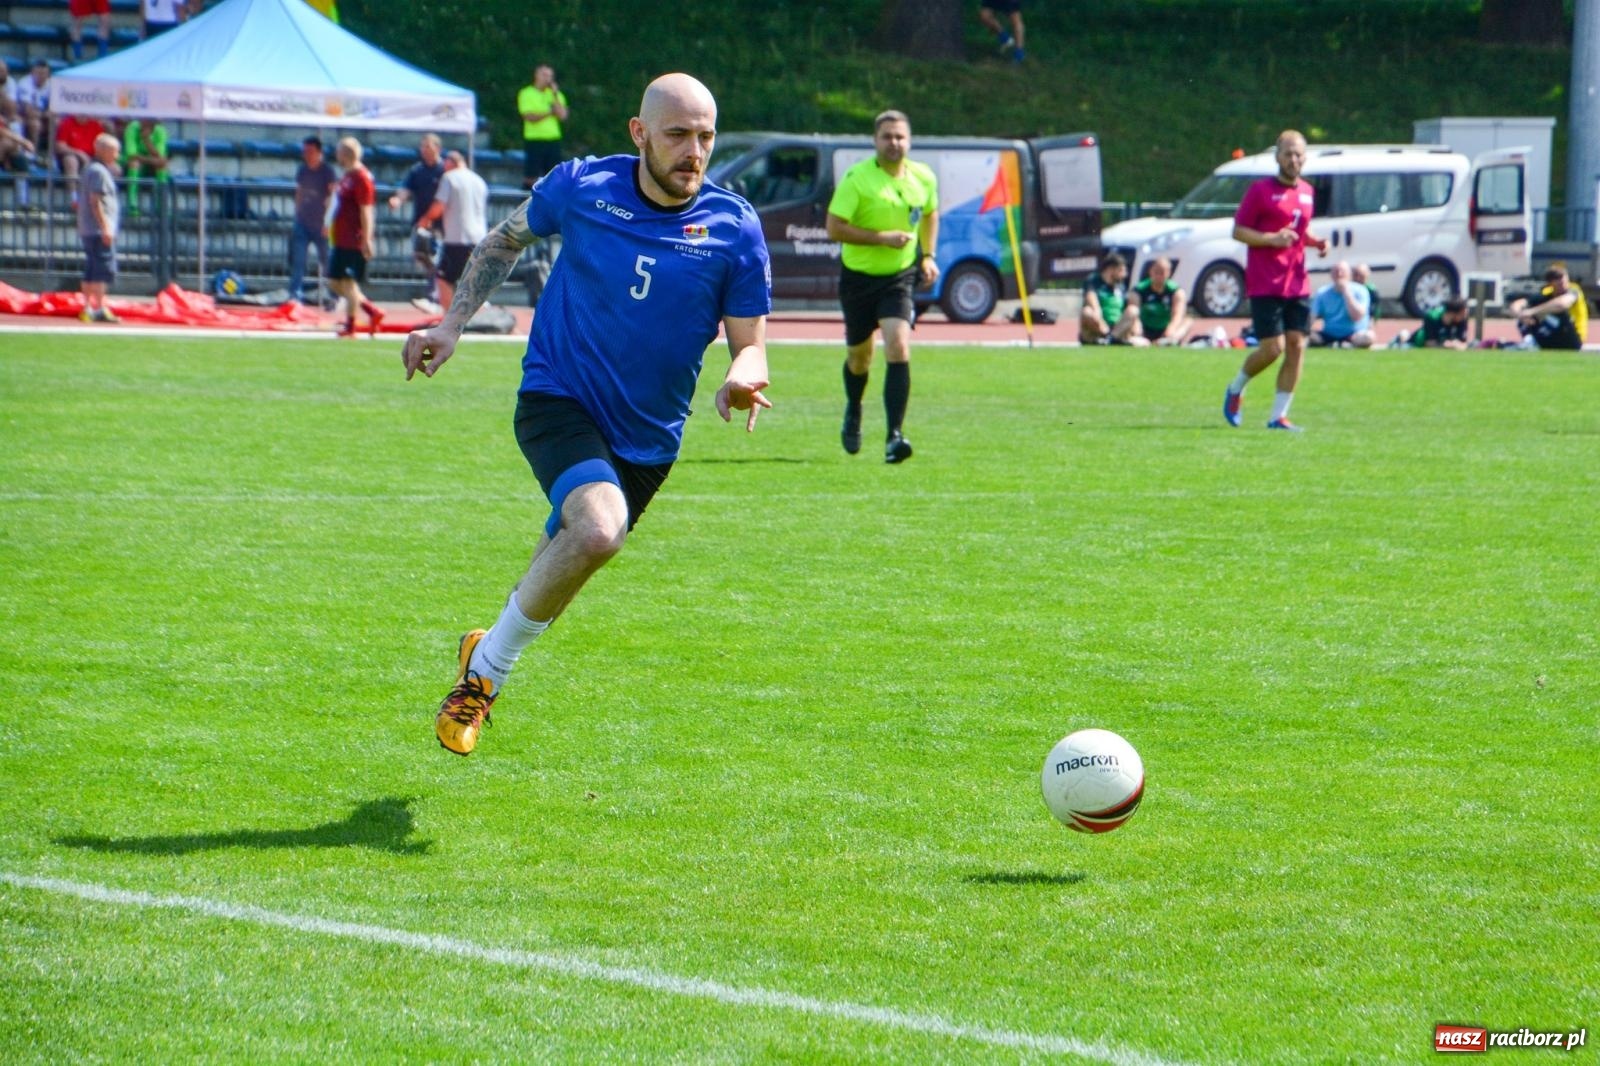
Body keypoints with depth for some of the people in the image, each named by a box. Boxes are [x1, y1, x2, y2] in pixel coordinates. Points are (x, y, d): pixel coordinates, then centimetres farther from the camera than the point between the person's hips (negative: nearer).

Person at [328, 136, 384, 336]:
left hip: (355, 243, -10)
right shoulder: (347, 176, 15)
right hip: (342, 242, 10)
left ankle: (350, 327, 2)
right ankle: (372, 311, 17)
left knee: (348, 282, -5)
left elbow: (366, 212, -19)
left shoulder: (361, 178, -15)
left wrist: (366, 240, -22)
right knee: (334, 282, 12)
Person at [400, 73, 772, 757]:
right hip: (557, 399, -3)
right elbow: (507, 240, 13)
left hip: (646, 439, 3)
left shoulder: (734, 228, -7)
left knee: (569, 560, 12)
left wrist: (742, 380, -26)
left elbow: (749, 344, -2)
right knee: (599, 529, -29)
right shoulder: (581, 187, -7)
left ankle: (489, 654, 43)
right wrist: (451, 325, 8)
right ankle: (486, 667, -11)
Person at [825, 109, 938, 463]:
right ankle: (853, 413, 45)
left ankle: (894, 436, -20)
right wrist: (881, 237, -22)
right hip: (859, 276, -1)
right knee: (859, 357, 12)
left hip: (900, 277, 1)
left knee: (899, 348, -18)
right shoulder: (856, 178, -13)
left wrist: (927, 255, 10)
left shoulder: (924, 178, 1)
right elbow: (834, 228, -16)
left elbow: (930, 214, 21)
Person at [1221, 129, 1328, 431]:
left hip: (1297, 284, 6)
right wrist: (1272, 239, -21)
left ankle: (1279, 415, 4)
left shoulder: (1307, 192, 14)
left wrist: (1315, 242, 6)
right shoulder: (1260, 189, -5)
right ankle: (1236, 389, 19)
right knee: (1273, 347, -9)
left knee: (1296, 346, -2)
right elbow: (1238, 231, -7)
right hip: (1265, 285, -6)